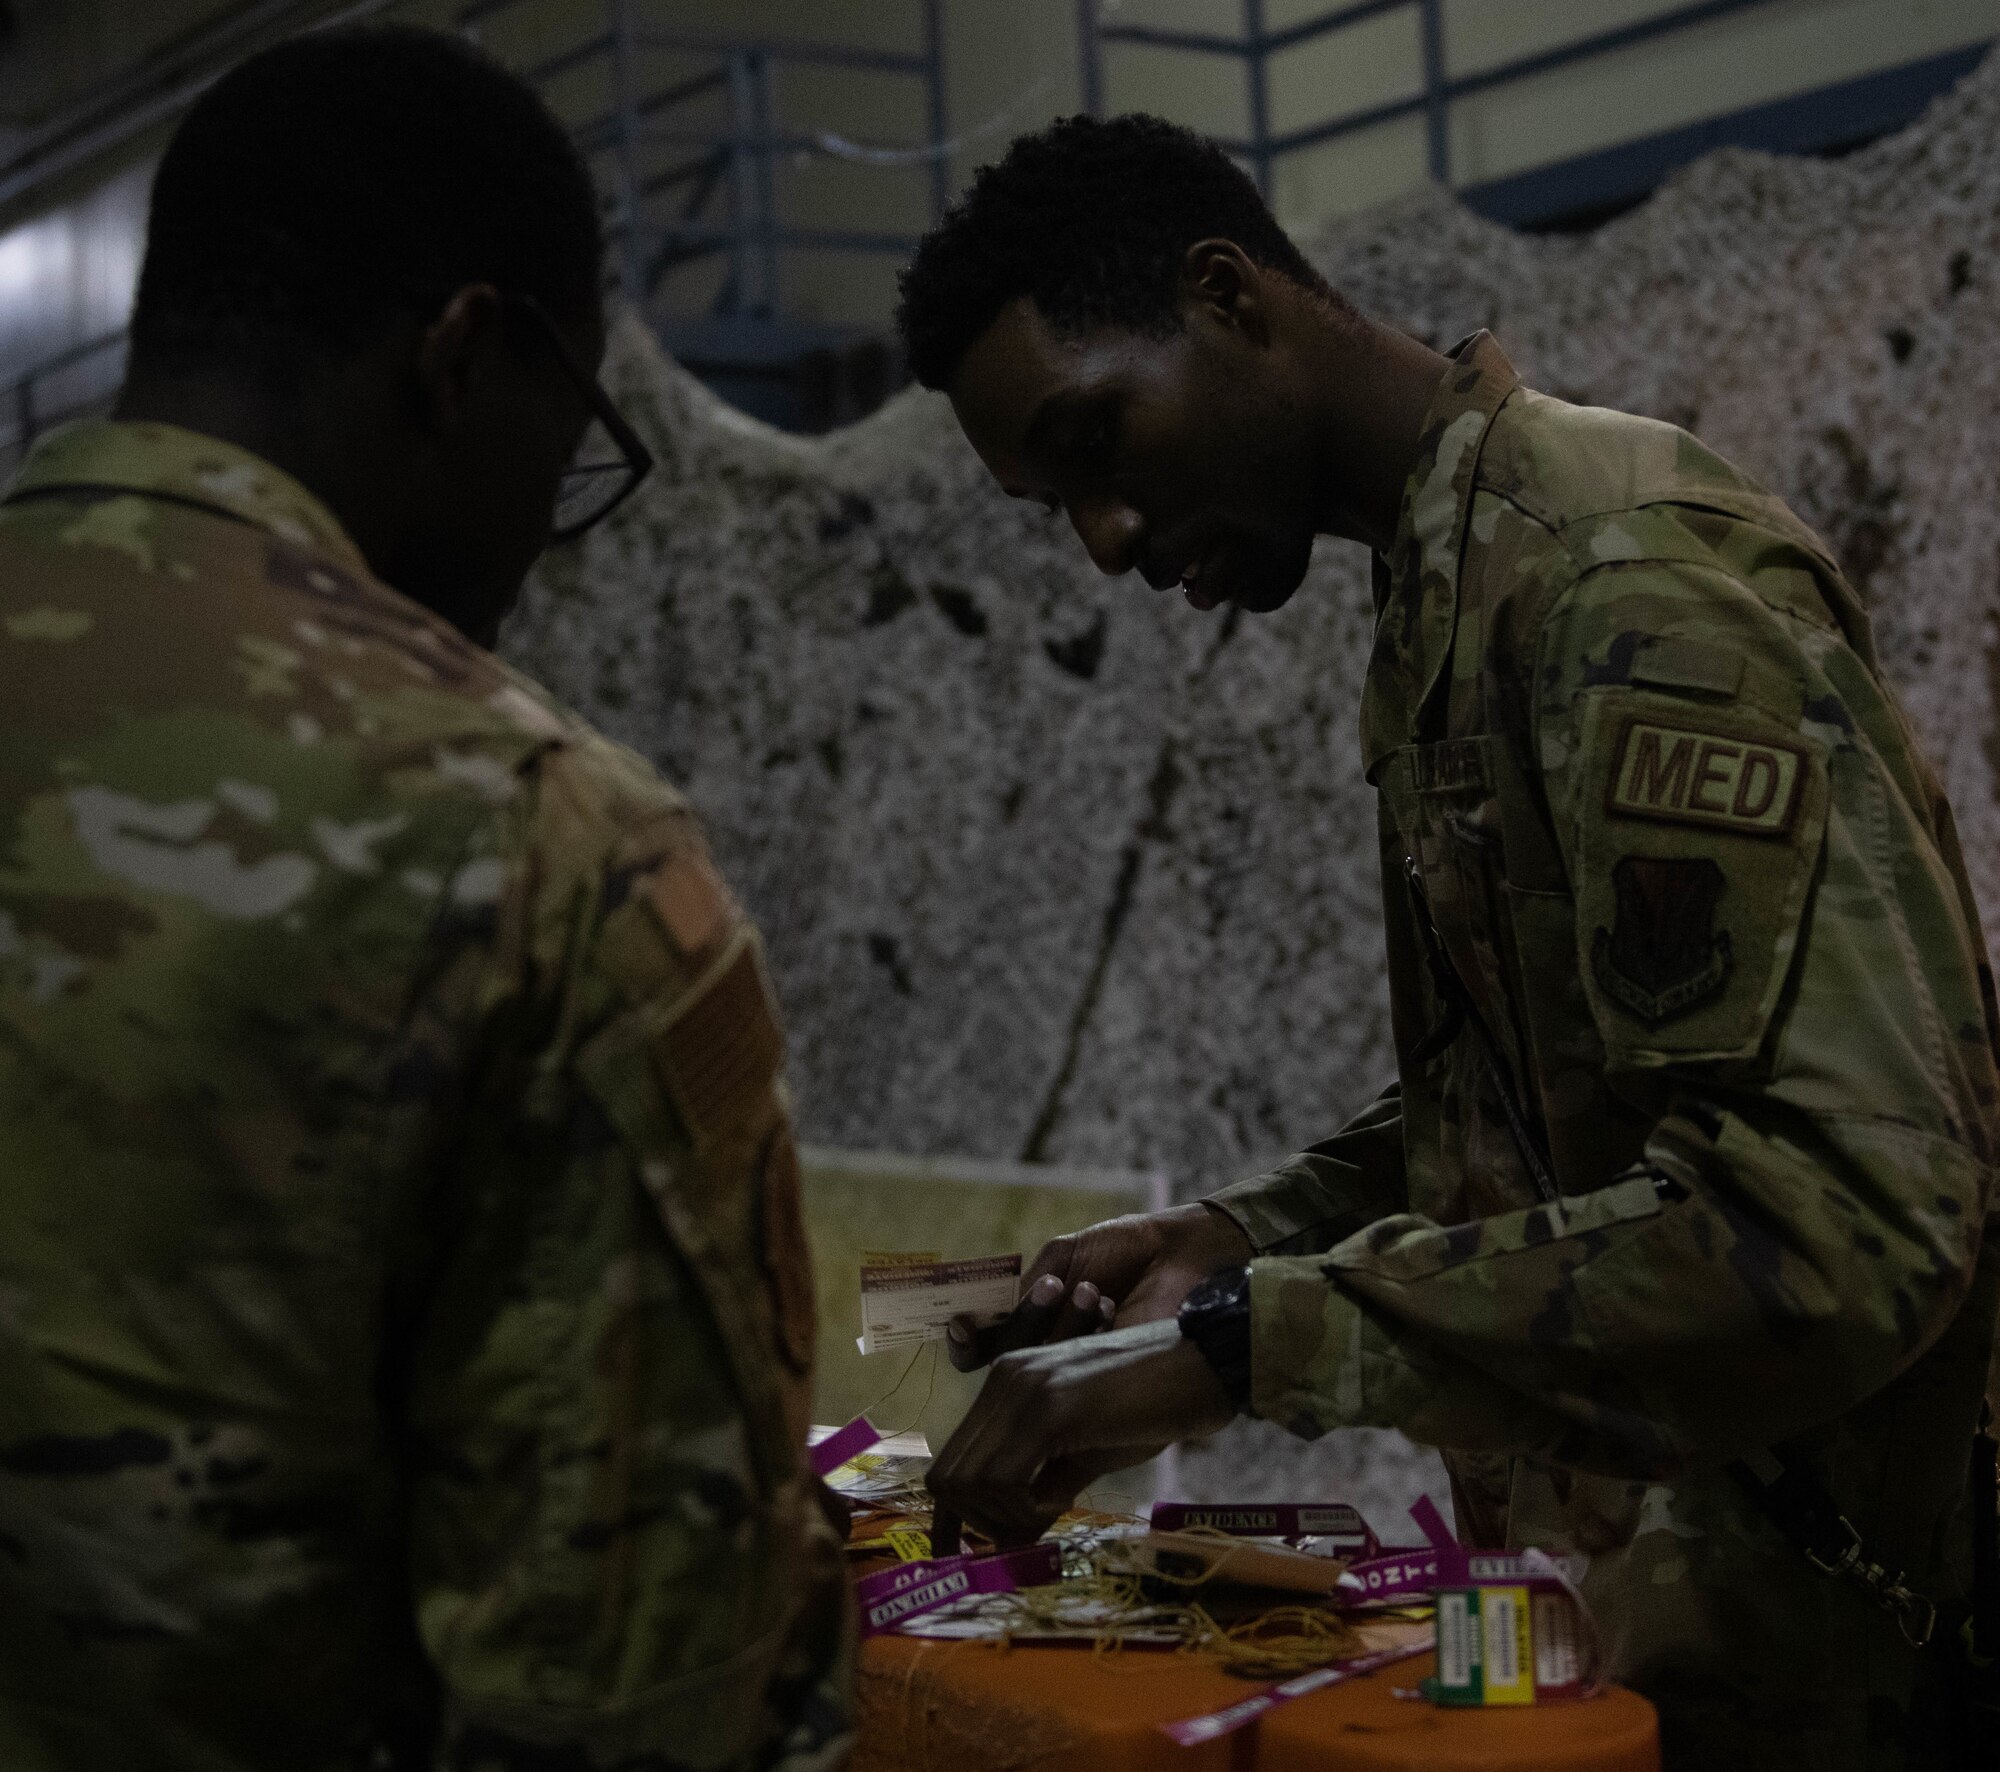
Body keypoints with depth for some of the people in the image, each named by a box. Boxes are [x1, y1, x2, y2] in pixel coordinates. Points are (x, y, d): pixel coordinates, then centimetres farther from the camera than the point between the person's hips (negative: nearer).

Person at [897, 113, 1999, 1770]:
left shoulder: (1631, 577, -20)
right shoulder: (1446, 597, 9)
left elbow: (1842, 1210, -29)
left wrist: (1240, 1342, -28)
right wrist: (1235, 1241, 1)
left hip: (1780, 1637, -8)